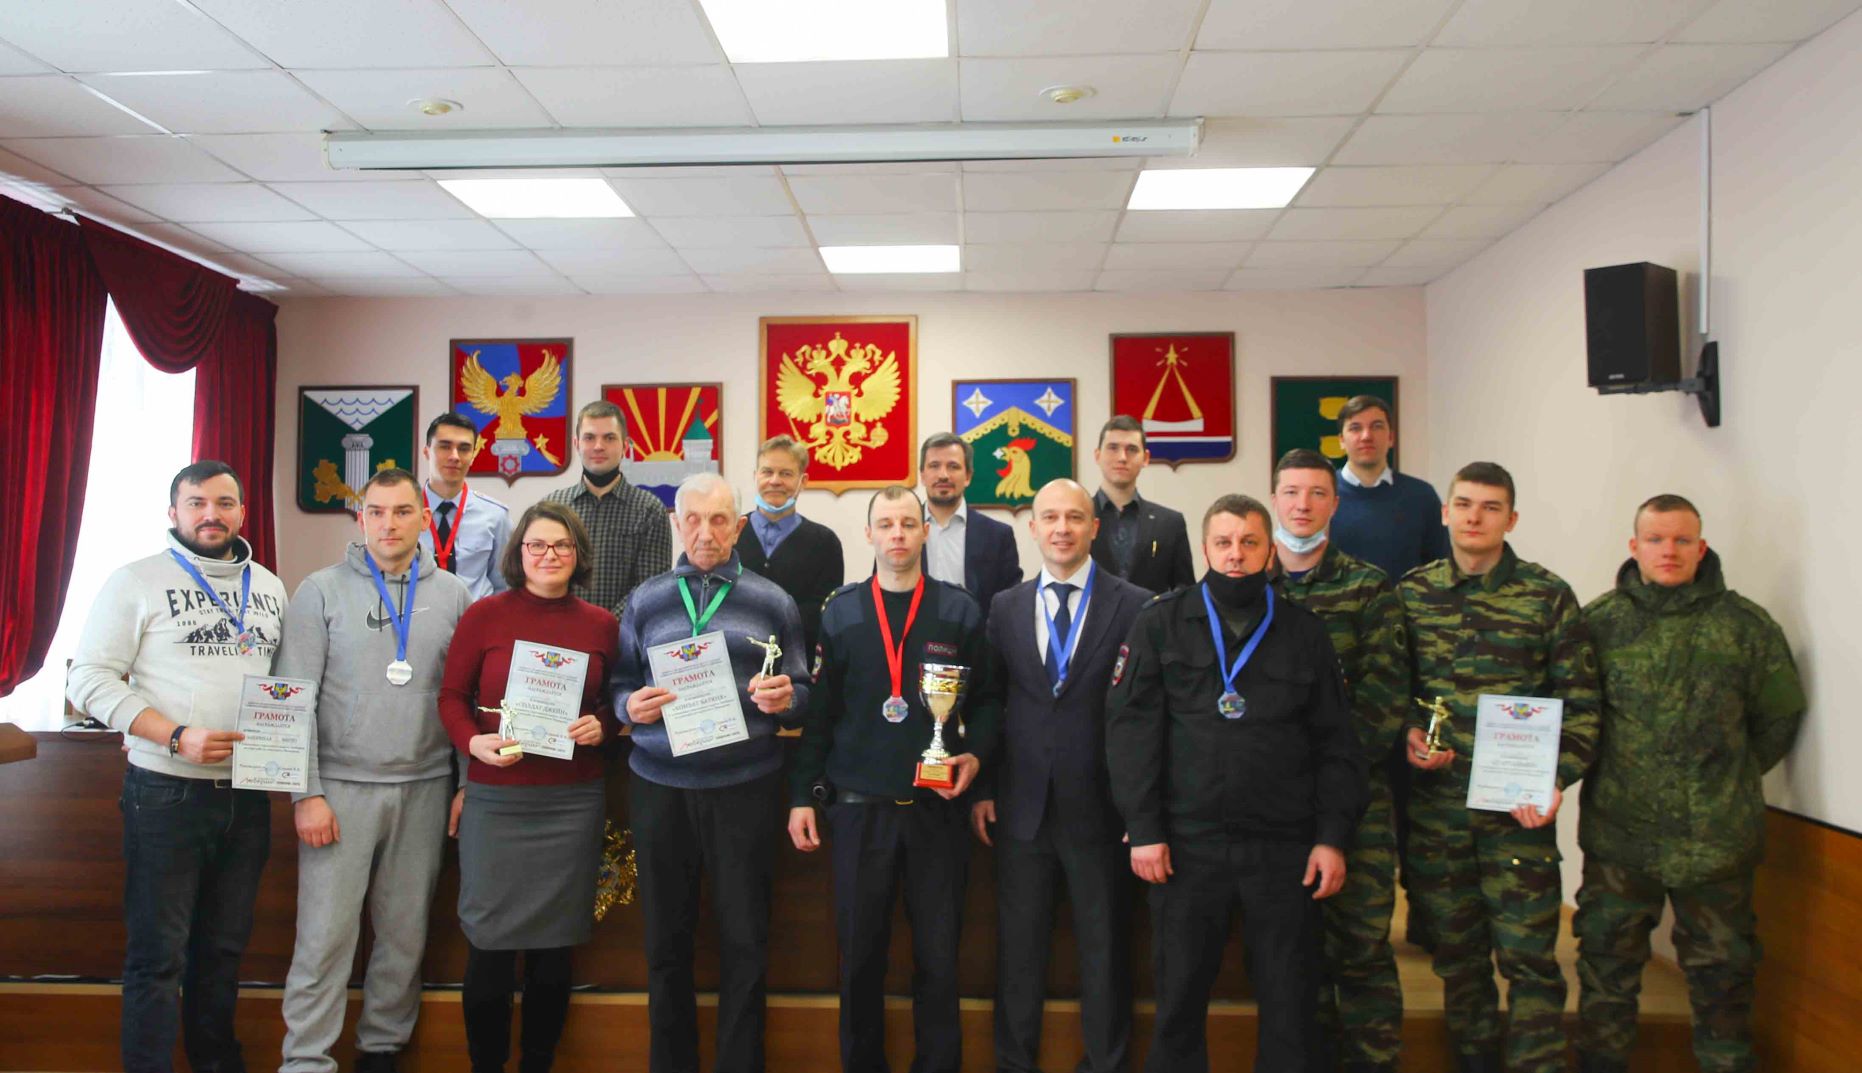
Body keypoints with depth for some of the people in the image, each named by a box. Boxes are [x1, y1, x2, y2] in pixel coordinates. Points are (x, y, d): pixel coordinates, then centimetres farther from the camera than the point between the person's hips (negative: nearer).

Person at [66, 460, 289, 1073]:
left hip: (248, 795, 4)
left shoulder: (269, 588, 10)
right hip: (166, 793, -4)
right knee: (158, 953, 1)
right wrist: (177, 737, -19)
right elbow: (88, 682, -9)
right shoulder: (136, 582, -3)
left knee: (225, 945, 16)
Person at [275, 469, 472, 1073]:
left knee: (405, 934, 10)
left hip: (424, 787, 2)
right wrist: (307, 793, -8)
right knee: (325, 934, -2)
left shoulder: (452, 595, 6)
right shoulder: (322, 591, 0)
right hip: (341, 786, -2)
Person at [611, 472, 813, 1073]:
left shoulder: (772, 603, 4)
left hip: (745, 786, -1)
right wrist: (631, 707, -12)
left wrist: (784, 698, -16)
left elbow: (801, 691, 6)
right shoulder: (644, 602, 8)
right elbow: (619, 686, 10)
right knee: (665, 939, 11)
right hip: (660, 785, 2)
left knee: (744, 943, 5)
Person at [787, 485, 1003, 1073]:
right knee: (860, 954, 10)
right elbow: (818, 710, 2)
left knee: (939, 954, 7)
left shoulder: (960, 612, 3)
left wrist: (975, 754, -11)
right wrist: (803, 794, 0)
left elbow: (986, 700, 6)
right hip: (858, 806, 0)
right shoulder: (839, 613, 3)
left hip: (937, 805, 0)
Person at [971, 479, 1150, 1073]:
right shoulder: (1005, 607, 6)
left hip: (1098, 806, -2)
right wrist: (983, 789, 5)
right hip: (1021, 806, 3)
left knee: (1104, 950, 10)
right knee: (1018, 946, 13)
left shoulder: (1134, 606, -4)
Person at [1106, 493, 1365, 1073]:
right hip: (1186, 843, -1)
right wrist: (1143, 829, -8)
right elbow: (1130, 727, -1)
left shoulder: (1304, 632, 8)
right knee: (1179, 997, 8)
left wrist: (1332, 838, 0)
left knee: (1290, 1003, 8)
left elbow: (1336, 743, 8)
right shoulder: (1161, 622, 4)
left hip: (1285, 848, 1)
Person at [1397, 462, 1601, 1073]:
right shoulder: (1411, 593, 5)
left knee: (1528, 956, 0)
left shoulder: (1548, 597, -1)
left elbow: (1580, 704, -1)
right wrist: (1408, 734, -4)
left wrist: (1556, 780, -11)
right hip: (1435, 801, 3)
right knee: (1456, 952, 14)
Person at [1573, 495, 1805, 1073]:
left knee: (1722, 979, 13)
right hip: (1617, 836, 0)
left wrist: (1729, 779, 11)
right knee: (1606, 969, 13)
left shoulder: (1746, 625, 0)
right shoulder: (1598, 620, -1)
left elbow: (1779, 716, 11)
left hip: (1715, 842, 0)